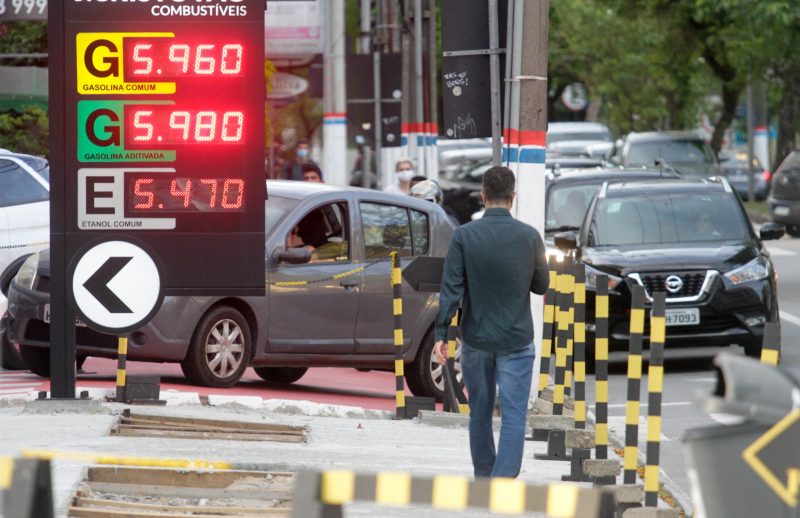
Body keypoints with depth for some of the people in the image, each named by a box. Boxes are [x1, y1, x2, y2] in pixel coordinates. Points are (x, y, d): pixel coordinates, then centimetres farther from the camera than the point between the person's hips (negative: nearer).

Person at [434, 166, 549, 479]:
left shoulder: (464, 236, -8)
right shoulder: (529, 237, -7)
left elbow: (452, 289, -11)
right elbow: (542, 286, 5)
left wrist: (441, 334, -8)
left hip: (476, 339, 1)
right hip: (516, 341, -1)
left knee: (480, 413, 15)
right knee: (514, 415, -2)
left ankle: (483, 481, 26)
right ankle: (504, 482, -17)